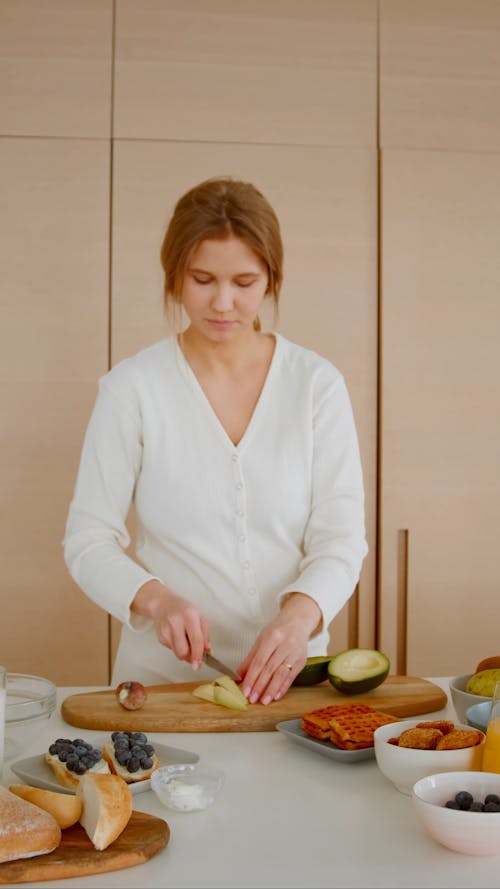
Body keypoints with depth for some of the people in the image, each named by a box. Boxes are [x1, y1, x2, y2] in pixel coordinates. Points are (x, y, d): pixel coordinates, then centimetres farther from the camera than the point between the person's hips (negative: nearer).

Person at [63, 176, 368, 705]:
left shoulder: (317, 383, 2)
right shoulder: (132, 388, -1)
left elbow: (340, 538, -1)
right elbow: (88, 540, 0)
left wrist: (300, 614, -20)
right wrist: (155, 599, -18)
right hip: (161, 676, 0)